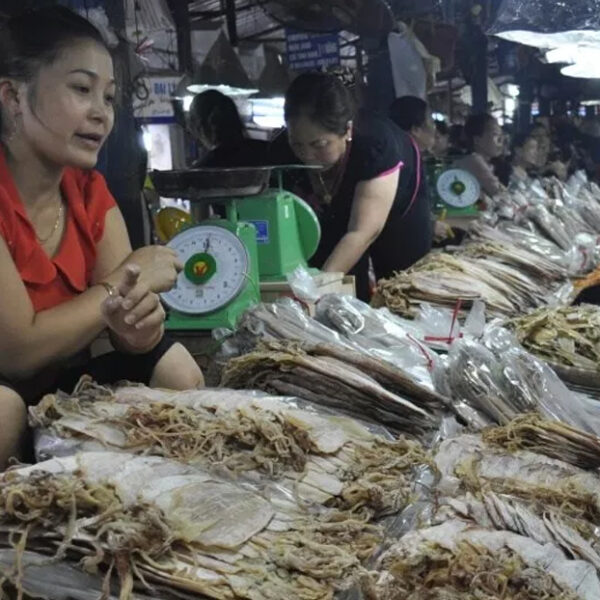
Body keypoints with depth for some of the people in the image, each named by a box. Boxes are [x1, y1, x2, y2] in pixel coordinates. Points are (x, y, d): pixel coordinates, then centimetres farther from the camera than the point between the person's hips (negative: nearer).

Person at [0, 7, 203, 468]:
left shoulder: (90, 190, -1)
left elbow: (136, 337, -3)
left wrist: (142, 319, -27)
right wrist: (125, 280, -16)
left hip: (58, 386, 6)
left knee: (175, 367, -9)